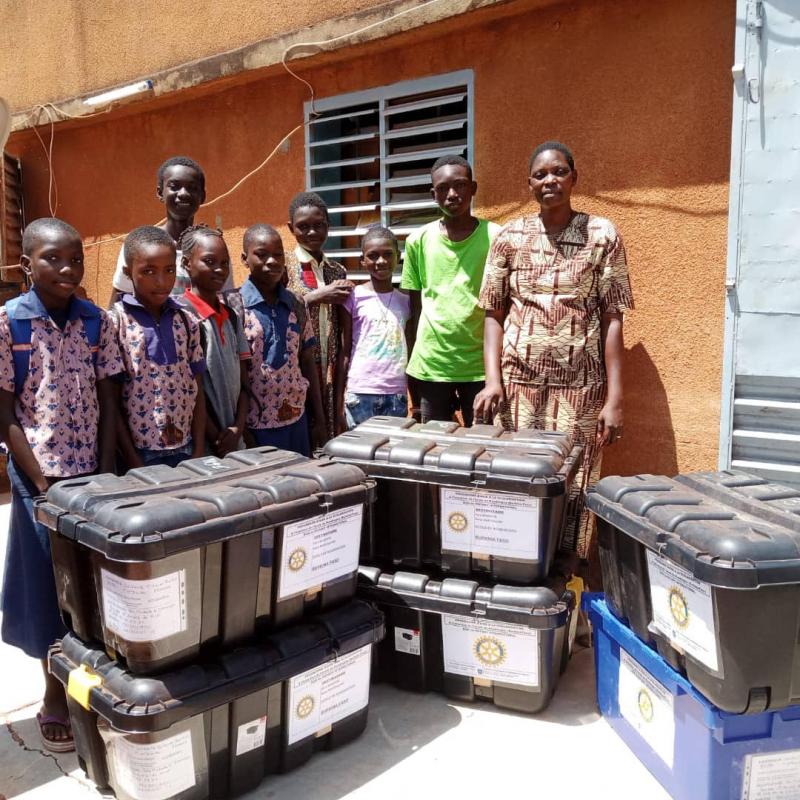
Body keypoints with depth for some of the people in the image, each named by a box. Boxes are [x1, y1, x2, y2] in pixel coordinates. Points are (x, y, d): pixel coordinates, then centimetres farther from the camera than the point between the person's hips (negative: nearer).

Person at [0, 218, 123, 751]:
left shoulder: (97, 321, 0)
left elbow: (108, 402, 3)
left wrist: (106, 472, -4)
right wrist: (43, 483, -11)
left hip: (94, 472, 3)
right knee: (50, 585, 9)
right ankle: (55, 697, 27)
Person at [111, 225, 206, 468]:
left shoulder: (187, 322, 5)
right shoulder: (115, 322, -7)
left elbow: (197, 392, 6)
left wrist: (199, 453, 0)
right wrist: (133, 462, -8)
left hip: (185, 450, 3)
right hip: (139, 452, -3)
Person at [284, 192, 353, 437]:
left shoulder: (337, 272, 11)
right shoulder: (283, 267, -1)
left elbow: (342, 337, 10)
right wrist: (317, 296, -16)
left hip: (330, 376, 4)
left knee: (330, 437, 6)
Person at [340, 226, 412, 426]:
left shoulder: (405, 301, 8)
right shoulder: (354, 297, -2)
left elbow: (410, 352, 12)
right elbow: (344, 351, 1)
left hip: (397, 394, 3)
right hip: (361, 392, -3)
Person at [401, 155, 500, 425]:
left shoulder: (495, 237, -4)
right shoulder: (418, 240, 2)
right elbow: (414, 308, 7)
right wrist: (410, 368, 5)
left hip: (482, 366, -2)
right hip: (429, 366, 2)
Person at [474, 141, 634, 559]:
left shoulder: (603, 235, 2)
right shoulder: (509, 237, 7)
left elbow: (612, 319, -1)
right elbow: (494, 314, 7)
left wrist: (614, 399, -5)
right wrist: (493, 379, -6)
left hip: (580, 388, -1)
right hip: (518, 383, 2)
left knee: (572, 489, 2)